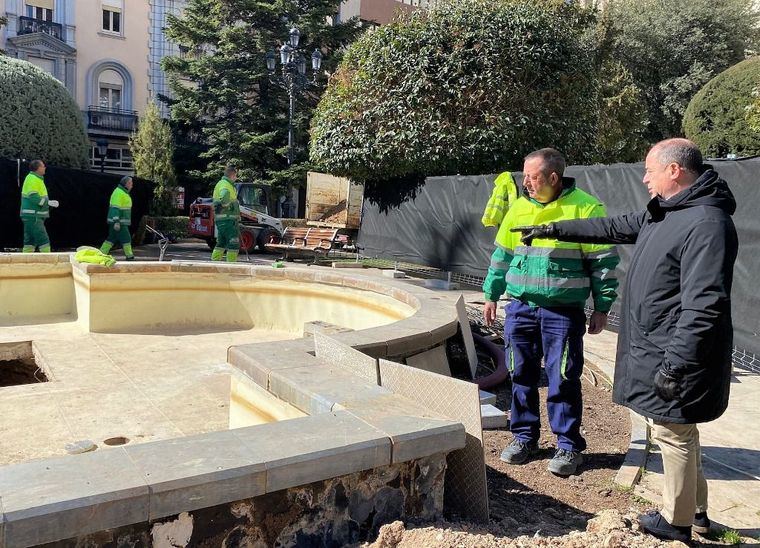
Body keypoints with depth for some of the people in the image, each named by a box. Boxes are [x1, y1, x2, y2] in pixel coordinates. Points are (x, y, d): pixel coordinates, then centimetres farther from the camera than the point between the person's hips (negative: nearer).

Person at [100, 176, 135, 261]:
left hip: (121, 221, 10)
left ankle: (101, 254, 15)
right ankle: (129, 256, 0)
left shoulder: (124, 192, 18)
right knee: (126, 238, -6)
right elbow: (115, 208, -21)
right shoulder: (119, 193, -15)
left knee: (112, 238, 11)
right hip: (118, 221, -10)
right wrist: (116, 222, -26)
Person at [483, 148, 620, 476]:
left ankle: (569, 446, 18)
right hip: (520, 307, 5)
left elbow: (603, 262, -5)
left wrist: (602, 308, -5)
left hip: (563, 311, -4)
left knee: (563, 380, 1)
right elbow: (502, 255, 16)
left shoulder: (585, 208, -7)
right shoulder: (519, 208, 8)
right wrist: (491, 295, 17)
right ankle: (524, 437, 27)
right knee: (522, 376, 11)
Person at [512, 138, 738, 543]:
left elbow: (703, 307, -25)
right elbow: (613, 227, 23)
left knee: (674, 433, 4)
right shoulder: (662, 214, 11)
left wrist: (674, 364, -24)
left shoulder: (706, 223, -20)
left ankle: (677, 522, 22)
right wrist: (552, 230, 26)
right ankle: (695, 511, 34)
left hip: (675, 354, -10)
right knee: (678, 430, 19)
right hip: (654, 348, 10)